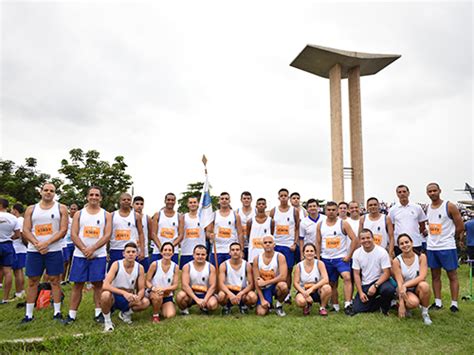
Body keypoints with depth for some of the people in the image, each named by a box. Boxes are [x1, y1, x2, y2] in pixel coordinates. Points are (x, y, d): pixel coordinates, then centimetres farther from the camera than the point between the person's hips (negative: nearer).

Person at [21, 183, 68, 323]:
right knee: (32, 281, 6)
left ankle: (57, 312, 10)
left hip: (54, 250, -2)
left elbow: (63, 230, -5)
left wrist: (46, 243, -15)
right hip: (33, 250, 2)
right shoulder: (31, 209, 9)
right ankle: (28, 314, 15)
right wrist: (37, 244, -15)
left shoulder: (61, 208, 2)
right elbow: (26, 230, 1)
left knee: (55, 280, 3)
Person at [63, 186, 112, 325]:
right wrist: (84, 249, -14)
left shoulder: (106, 215, 5)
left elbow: (107, 235, -4)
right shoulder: (79, 214, 8)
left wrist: (92, 249, -15)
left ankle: (98, 312, 11)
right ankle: (72, 314, 11)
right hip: (80, 255, 1)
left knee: (98, 283, 2)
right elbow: (73, 235, 0)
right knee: (78, 284, 4)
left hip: (99, 255, -1)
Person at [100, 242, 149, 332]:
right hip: (114, 297, -3)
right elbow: (105, 286, -29)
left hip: (129, 298, 4)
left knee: (146, 302, -23)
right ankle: (107, 320, -8)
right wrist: (124, 293, -40)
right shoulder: (116, 264, -18)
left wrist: (137, 297, -30)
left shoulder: (140, 268, -9)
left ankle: (125, 313, 9)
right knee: (106, 294, -37)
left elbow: (141, 289, -5)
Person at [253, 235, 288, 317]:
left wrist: (265, 282, -22)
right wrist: (262, 299, -12)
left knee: (283, 286, -36)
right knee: (261, 313, -18)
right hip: (264, 289, 1)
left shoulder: (280, 257, -13)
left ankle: (278, 305, -5)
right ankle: (268, 305, 19)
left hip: (276, 285, -1)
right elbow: (257, 282, -6)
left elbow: (283, 277, -25)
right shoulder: (257, 259, -7)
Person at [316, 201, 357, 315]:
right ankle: (335, 306, 24)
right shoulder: (320, 225, 4)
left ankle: (347, 305, -22)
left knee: (347, 277, -25)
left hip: (341, 258, -3)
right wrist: (318, 258, 4)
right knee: (332, 284, 11)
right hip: (326, 259, 3)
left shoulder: (343, 223, -5)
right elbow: (318, 242, 8)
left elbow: (354, 239, -7)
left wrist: (349, 255, -11)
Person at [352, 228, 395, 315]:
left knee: (388, 289, -37)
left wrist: (375, 286, -25)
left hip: (380, 281, -3)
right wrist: (361, 292, -7)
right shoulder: (357, 253, -2)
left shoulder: (382, 252, -11)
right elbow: (356, 274, 1)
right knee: (357, 310, -10)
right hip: (364, 285, 3)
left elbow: (386, 273, -13)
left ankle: (384, 307, -2)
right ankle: (378, 303, 18)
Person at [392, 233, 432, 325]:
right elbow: (399, 283, -15)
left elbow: (422, 277, -18)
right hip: (405, 291, -1)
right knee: (413, 302, -33)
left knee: (424, 285, -33)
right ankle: (406, 307, 5)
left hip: (418, 289, 1)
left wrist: (405, 285, -28)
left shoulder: (421, 257, -8)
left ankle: (424, 312, -10)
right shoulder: (397, 261, -10)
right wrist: (401, 304, -22)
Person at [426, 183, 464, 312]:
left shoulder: (450, 206, -8)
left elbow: (460, 227, -6)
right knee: (435, 275, 11)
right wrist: (434, 237, 5)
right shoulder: (428, 208, 8)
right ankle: (438, 302, 19)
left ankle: (454, 303, 11)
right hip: (431, 247, 6)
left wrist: (448, 236, 3)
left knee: (452, 275, 4)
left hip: (447, 247, -5)